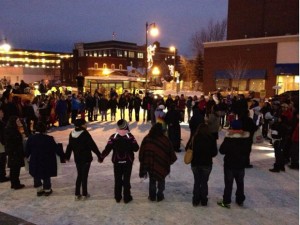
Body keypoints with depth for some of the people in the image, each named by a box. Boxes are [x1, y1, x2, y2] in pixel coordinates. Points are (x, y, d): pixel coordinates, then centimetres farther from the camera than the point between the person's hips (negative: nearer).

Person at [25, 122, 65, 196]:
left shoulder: (31, 138, -8)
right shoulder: (49, 139, -17)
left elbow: (27, 150, 2)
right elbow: (56, 149, -13)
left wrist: (27, 156, 22)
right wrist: (63, 156, -3)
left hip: (35, 162, 2)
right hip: (47, 161, -2)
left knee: (36, 176, 20)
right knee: (46, 176, 14)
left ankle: (39, 190, 28)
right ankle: (47, 190, 25)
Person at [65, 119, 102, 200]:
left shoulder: (72, 134, 1)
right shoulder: (85, 134, -18)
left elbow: (69, 146, 12)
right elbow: (93, 146, -17)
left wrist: (67, 156, 25)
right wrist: (99, 156, -10)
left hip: (77, 159, 5)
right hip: (86, 158, -5)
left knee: (79, 175, 17)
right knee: (84, 176, 4)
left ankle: (77, 194, 19)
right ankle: (84, 194, 13)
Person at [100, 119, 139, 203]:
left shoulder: (113, 137, -8)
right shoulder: (130, 136, -12)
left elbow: (107, 149, -10)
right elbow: (136, 148, -11)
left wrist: (102, 157, 2)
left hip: (117, 162, 1)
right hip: (128, 162, -1)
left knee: (117, 180, 13)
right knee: (126, 179, 8)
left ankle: (117, 197, 21)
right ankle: (127, 198, 13)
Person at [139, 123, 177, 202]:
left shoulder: (146, 139, -6)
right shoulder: (165, 139, -11)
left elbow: (142, 152, 0)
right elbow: (170, 152, -3)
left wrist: (143, 161, 11)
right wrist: (171, 160, 13)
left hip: (150, 163, 2)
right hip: (162, 164, -1)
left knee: (152, 180, 17)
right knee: (161, 180, 16)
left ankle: (152, 196, 22)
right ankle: (160, 196, 21)